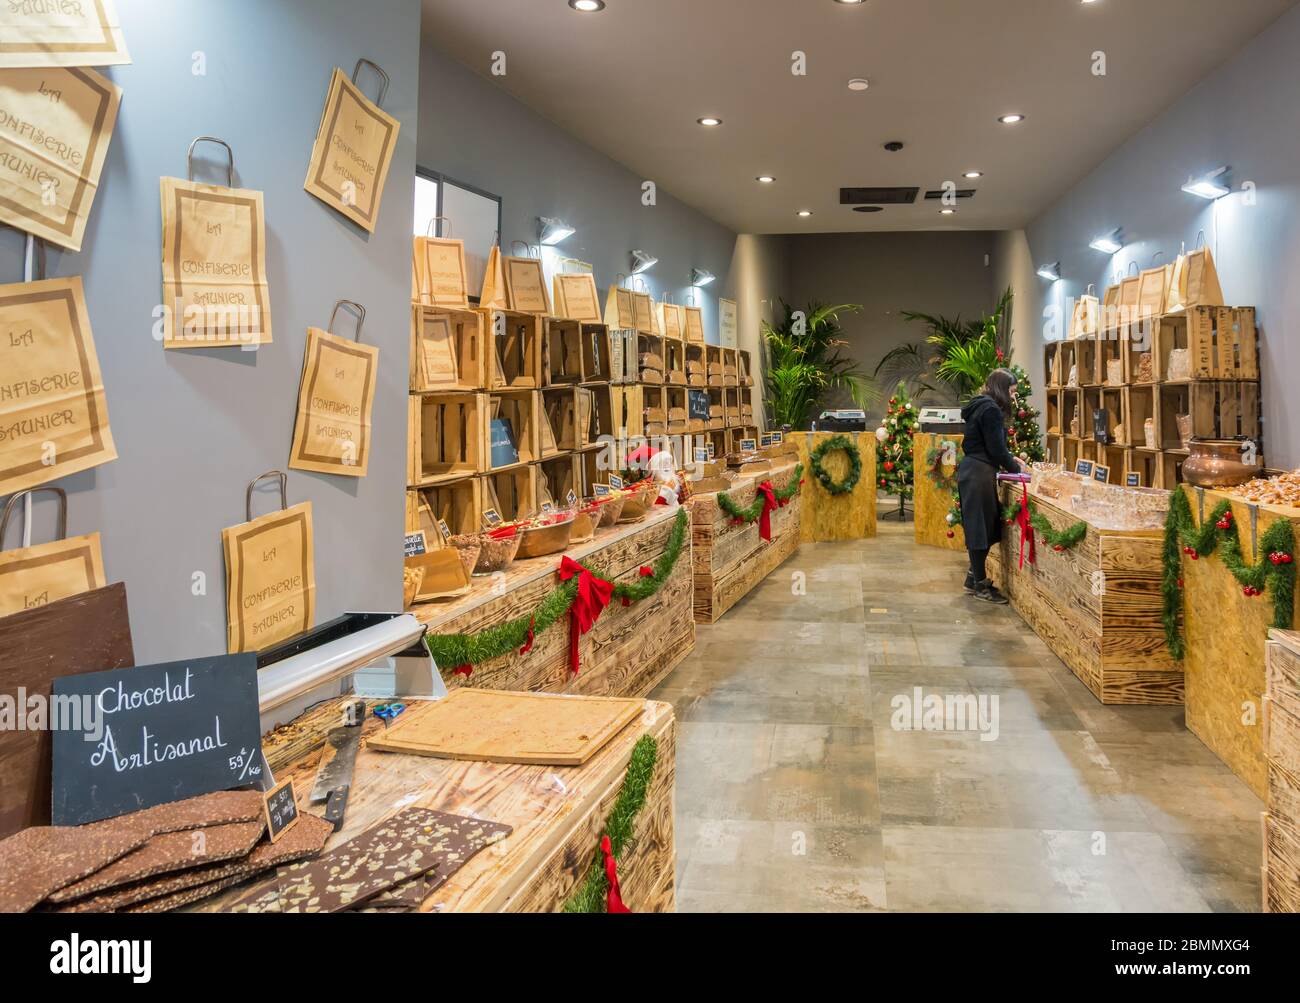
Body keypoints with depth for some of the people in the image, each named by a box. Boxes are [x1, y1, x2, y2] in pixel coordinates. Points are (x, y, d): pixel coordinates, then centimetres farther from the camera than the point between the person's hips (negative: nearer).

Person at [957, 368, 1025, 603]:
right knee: (981, 527, -4)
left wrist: (1010, 459, 19)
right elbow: (996, 449, -15)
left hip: (971, 471, 10)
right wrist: (1015, 467, 0)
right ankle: (980, 586, 3)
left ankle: (974, 578, 22)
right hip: (979, 474, -10)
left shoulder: (980, 406, 17)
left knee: (981, 526, 15)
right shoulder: (991, 409, -14)